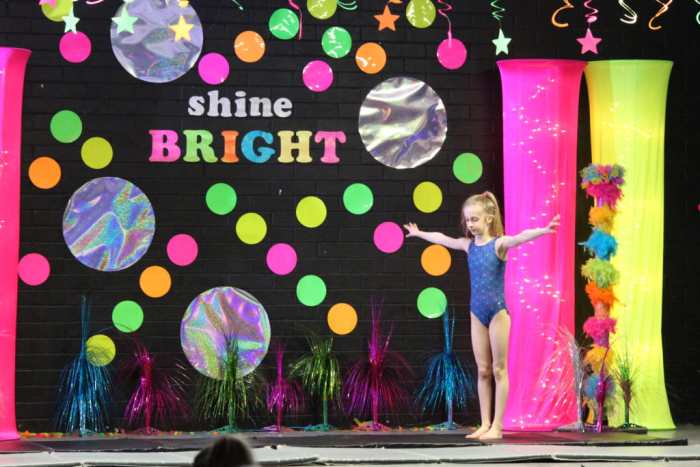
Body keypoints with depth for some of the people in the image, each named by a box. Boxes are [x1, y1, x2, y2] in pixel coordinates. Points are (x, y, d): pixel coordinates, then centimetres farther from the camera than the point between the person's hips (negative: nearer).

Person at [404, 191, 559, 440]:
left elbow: (521, 237, -28)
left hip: (497, 311, -5)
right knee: (483, 371, 7)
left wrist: (544, 230, -46)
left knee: (499, 370, 0)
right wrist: (419, 234, 42)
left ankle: (497, 426, 1)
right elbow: (441, 239, 26)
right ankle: (485, 424, 10)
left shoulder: (499, 244, -9)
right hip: (477, 312, 5)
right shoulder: (468, 245, 8)